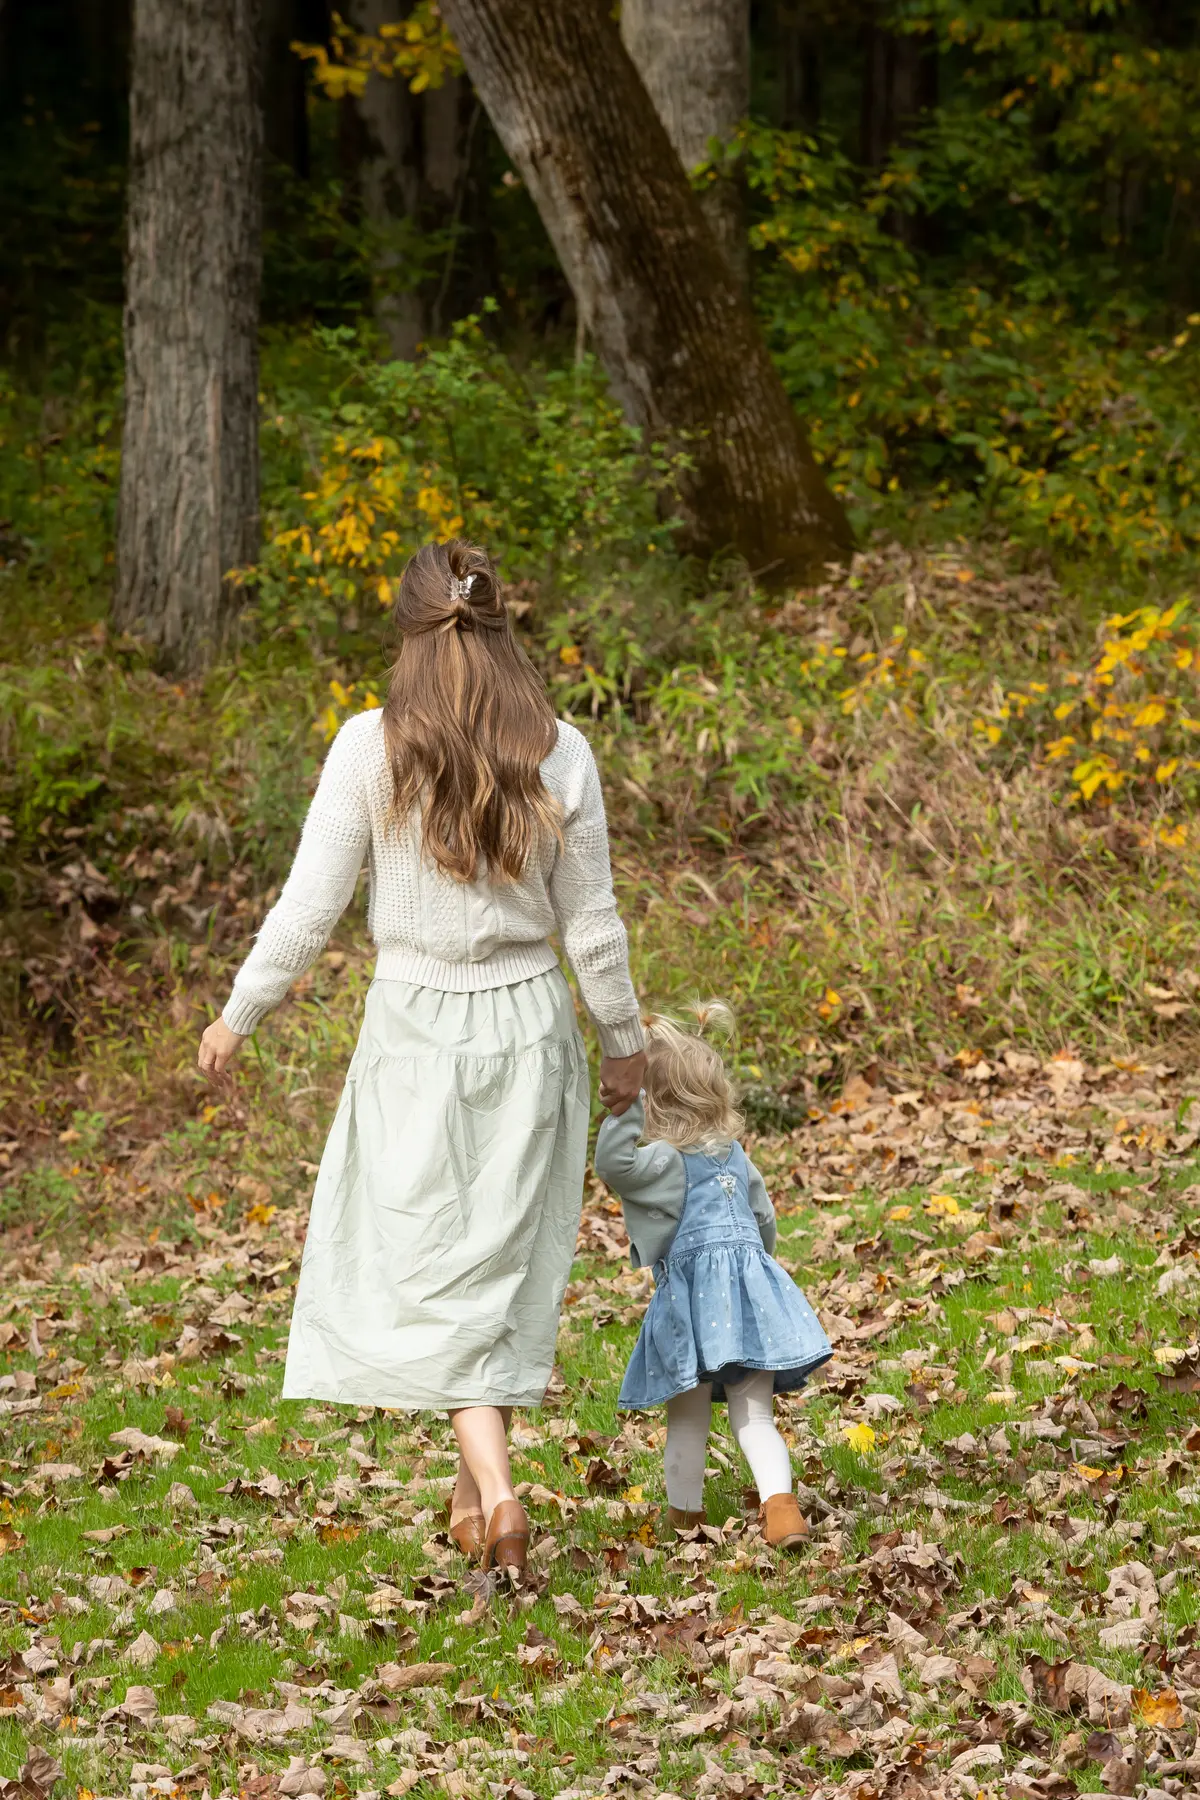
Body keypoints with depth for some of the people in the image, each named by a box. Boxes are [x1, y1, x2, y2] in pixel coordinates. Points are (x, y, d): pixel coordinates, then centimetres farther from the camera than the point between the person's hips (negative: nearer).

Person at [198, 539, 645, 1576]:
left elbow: (310, 907, -8)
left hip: (416, 1030, -2)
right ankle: (474, 1497, 21)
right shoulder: (560, 755, -5)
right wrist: (623, 1040, 15)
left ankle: (493, 1484, -14)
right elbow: (591, 921, 1)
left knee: (431, 1263, 3)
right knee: (504, 1258, 13)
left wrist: (238, 1018, 6)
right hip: (528, 1024, 2)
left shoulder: (371, 750, -10)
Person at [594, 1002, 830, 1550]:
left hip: (694, 1297, -5)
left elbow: (613, 1164, -27)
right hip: (752, 1289, 6)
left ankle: (684, 1510, 21)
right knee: (754, 1414, 2)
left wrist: (627, 1100, -25)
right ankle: (779, 1500, -17)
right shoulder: (734, 1154, 14)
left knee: (688, 1417, 10)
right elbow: (764, 1217, 24)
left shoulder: (665, 1161, -9)